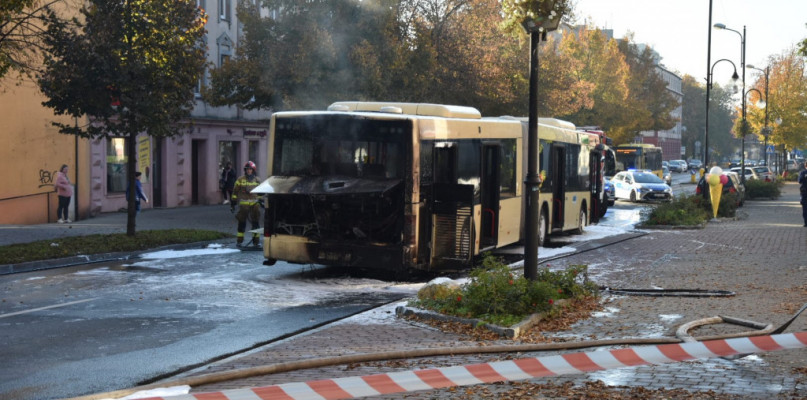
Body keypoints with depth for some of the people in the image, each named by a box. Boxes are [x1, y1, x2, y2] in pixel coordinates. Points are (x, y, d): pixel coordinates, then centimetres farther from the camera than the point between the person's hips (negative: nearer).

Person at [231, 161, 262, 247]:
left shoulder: (257, 180, 11)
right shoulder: (240, 179, 1)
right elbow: (235, 191, 3)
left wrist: (261, 201, 20)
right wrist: (233, 203, 1)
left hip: (255, 204, 3)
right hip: (244, 204, -3)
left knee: (256, 223, 3)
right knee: (242, 223, -1)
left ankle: (256, 240, 10)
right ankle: (239, 241, 6)